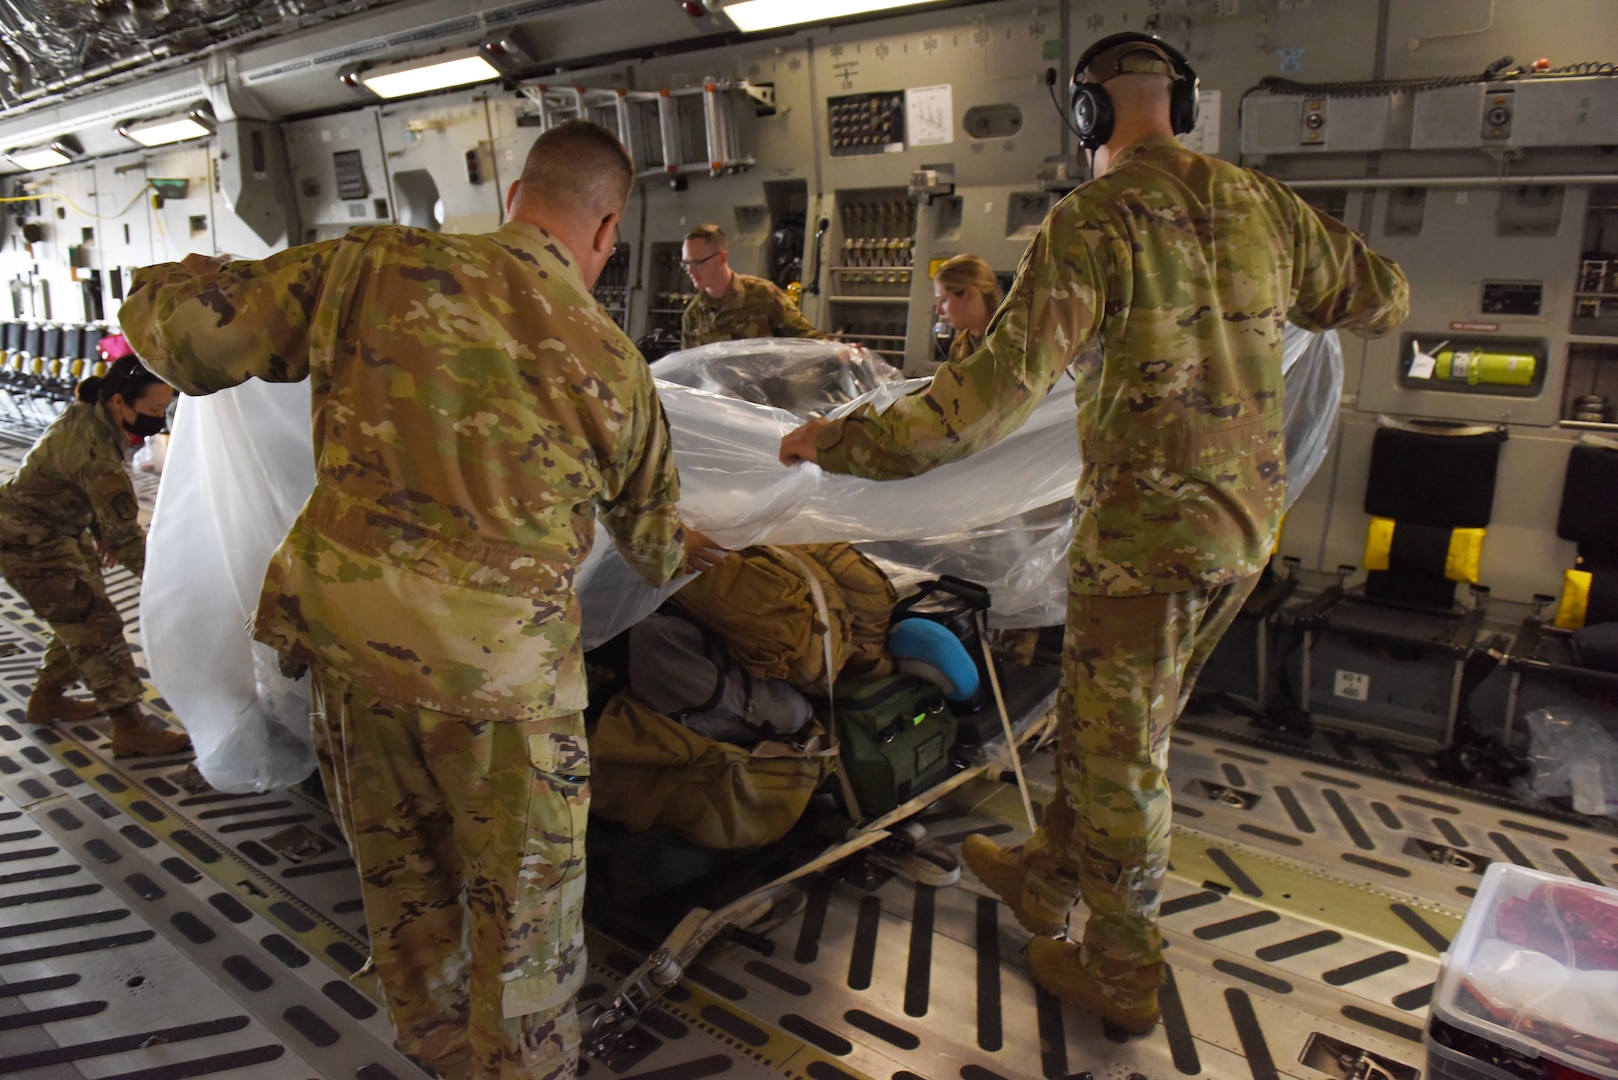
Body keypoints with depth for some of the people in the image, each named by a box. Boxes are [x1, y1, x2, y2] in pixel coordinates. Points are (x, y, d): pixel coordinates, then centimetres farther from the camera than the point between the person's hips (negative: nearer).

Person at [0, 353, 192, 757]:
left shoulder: (90, 413, -5)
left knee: (80, 615, 17)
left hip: (59, 530, 10)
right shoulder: (95, 450, -34)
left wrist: (103, 534, 8)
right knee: (97, 625, -9)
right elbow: (126, 534, -30)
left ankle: (47, 698, 35)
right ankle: (130, 728, -5)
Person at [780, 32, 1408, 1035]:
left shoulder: (1094, 220, -16)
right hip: (1248, 519, 8)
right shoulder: (1261, 202, 5)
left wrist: (846, 441, -19)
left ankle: (1122, 972, 28)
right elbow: (1382, 297, 18)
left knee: (1120, 751, 9)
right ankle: (1046, 878, 42)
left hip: (1146, 534, -7)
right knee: (1101, 716, 22)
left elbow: (1003, 381, -25)